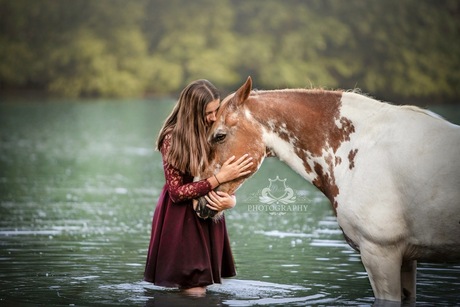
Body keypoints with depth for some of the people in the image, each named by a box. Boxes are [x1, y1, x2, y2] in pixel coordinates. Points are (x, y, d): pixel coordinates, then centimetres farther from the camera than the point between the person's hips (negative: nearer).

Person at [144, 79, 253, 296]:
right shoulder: (172, 139, -17)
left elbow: (229, 177, 7)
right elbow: (177, 192, -18)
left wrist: (230, 199, -17)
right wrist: (219, 178, -24)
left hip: (210, 216, 6)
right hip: (181, 219, -6)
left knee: (202, 285, 13)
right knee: (194, 293, -6)